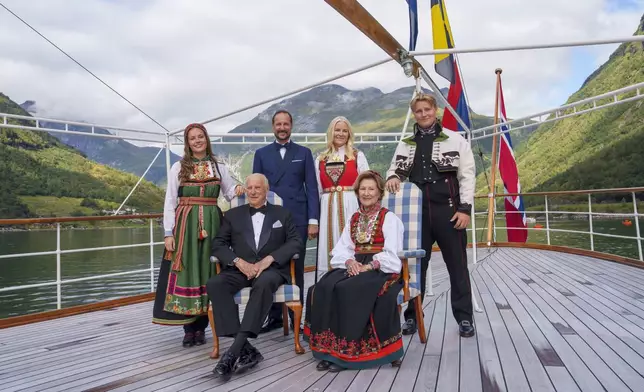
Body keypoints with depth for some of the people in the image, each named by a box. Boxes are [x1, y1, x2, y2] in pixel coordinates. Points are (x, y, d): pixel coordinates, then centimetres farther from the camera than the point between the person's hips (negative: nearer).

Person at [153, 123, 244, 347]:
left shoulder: (219, 167, 10)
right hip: (185, 225, -1)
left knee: (207, 272, 3)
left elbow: (230, 192, 14)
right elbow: (170, 202, 2)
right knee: (186, 273, -2)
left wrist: (238, 190, -11)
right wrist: (169, 233, -5)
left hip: (211, 224, 2)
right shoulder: (178, 167, 5)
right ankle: (188, 328, 8)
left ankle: (201, 327, 13)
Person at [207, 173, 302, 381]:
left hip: (272, 268, -2)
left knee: (263, 284, -38)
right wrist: (239, 262, -11)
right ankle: (246, 349, -31)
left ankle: (234, 350, -37)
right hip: (240, 269, 3)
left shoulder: (282, 213, 15)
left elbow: (295, 242, 3)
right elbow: (218, 244, 8)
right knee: (214, 284, -29)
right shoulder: (232, 215, 17)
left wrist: (268, 259, -13)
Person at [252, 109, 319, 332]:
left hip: (297, 219, -1)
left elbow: (311, 188, 4)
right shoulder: (261, 154, 11)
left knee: (296, 269, 4)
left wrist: (313, 220, -4)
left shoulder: (304, 153, 9)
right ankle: (274, 316, 16)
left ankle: (296, 316, 15)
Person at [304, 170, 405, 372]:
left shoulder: (389, 218, 1)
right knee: (323, 288, -22)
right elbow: (342, 248, 10)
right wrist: (350, 262, -12)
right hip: (355, 267, 5)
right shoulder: (354, 218, 18)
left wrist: (369, 266, -19)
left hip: (381, 270, -5)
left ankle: (346, 350, -21)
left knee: (347, 290, -32)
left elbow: (392, 254, -9)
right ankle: (330, 345, -17)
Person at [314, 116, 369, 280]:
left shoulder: (358, 156, 5)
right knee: (328, 252, 4)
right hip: (328, 210, 3)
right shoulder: (320, 159, 12)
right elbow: (317, 191, 14)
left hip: (351, 208, -2)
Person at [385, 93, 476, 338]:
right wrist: (392, 177, -8)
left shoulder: (455, 140, 3)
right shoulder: (405, 144, 12)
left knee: (457, 266, 5)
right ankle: (412, 316, 20)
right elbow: (395, 169, 17)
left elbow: (467, 176, -1)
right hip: (418, 213, 3)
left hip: (448, 211, -2)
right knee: (415, 266, 8)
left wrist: (465, 208, -9)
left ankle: (464, 318, 18)